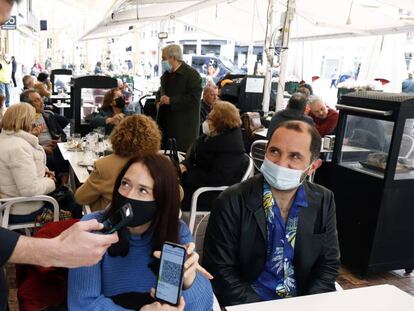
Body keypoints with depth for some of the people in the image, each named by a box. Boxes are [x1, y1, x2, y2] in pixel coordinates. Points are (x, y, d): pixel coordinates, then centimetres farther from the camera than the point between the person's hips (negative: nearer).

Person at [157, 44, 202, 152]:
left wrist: (171, 100, -18)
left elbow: (194, 98, -19)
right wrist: (158, 101, 8)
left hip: (184, 127, -7)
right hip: (166, 125, 8)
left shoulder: (192, 74, -10)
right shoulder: (166, 75, 16)